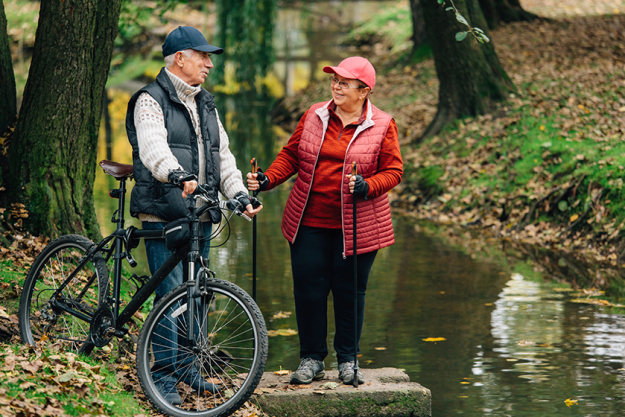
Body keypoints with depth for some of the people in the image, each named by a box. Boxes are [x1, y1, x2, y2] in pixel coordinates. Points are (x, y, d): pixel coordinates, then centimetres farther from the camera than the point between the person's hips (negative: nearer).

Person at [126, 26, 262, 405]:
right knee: (171, 293, -10)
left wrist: (241, 194, 3)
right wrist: (177, 174, -43)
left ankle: (188, 366, 23)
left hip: (201, 216, 7)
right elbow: (153, 147, -24)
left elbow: (223, 156, 19)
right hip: (164, 214, -7)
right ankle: (164, 375, -4)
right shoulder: (151, 101, -6)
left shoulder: (206, 105, 19)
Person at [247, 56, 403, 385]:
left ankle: (348, 360, 18)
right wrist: (266, 180, -4)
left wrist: (365, 187, -21)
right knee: (308, 288, 2)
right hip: (310, 223, 3)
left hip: (356, 227, -2)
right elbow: (290, 155, 12)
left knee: (349, 290, 4)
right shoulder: (314, 116, 7)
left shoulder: (382, 126, -2)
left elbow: (392, 172, -3)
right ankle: (311, 359, 14)